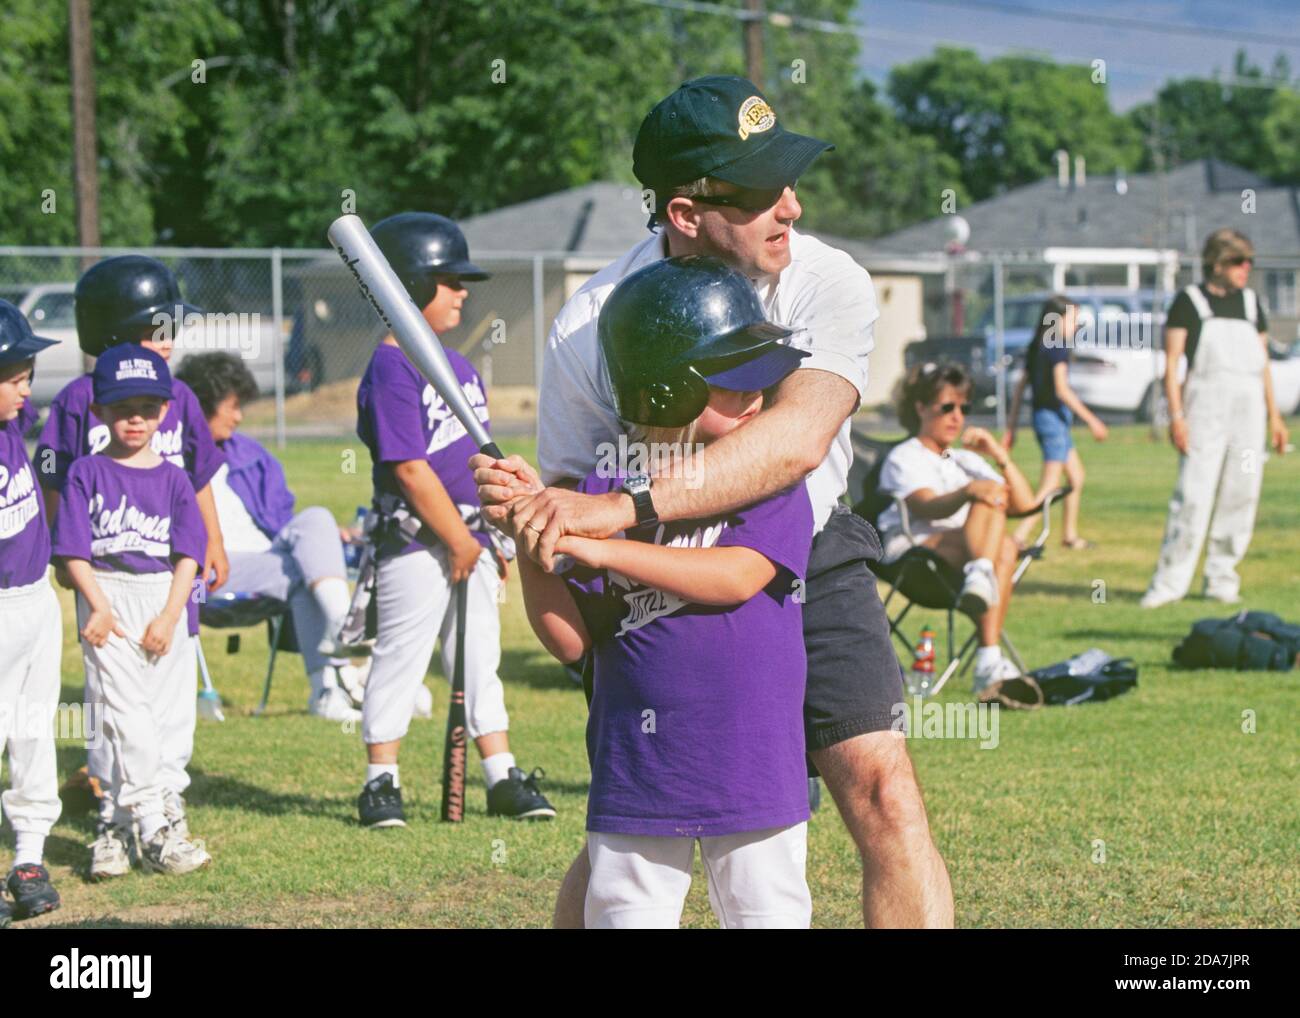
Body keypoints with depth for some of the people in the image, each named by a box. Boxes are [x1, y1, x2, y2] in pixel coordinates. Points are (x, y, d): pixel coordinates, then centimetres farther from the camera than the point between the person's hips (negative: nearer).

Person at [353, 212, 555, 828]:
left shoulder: (458, 366, 14)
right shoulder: (391, 370, -14)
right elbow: (410, 469, -18)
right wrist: (458, 541, -15)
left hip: (472, 540, 8)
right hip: (417, 546, -8)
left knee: (480, 662, 12)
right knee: (400, 660, -1)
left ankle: (502, 779, 18)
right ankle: (381, 781, 8)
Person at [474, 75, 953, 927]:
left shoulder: (830, 284, -20)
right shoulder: (591, 329, -18)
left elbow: (796, 440, -37)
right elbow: (574, 486, -8)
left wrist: (623, 509, -47)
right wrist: (530, 511, -35)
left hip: (809, 563, 0)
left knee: (881, 787, -15)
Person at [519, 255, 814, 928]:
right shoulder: (607, 487, 1)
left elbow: (736, 576, -18)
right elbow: (570, 641, -1)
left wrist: (602, 548, -21)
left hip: (754, 770, -1)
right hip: (635, 770, 1)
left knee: (767, 914, 7)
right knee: (626, 915, 7)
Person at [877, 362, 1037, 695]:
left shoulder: (966, 460, 31)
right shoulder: (903, 459, 11)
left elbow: (1025, 504, 21)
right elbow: (928, 507, -12)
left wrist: (999, 455, 7)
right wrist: (969, 492, -33)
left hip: (968, 551, 5)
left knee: (1005, 549, -33)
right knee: (991, 498, -29)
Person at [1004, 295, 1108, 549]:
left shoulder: (1036, 347, 12)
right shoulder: (1058, 348, -13)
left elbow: (1020, 387, 13)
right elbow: (1061, 390, -21)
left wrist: (1011, 426, 17)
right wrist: (1091, 420, -19)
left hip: (1041, 414, 9)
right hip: (1054, 415, -9)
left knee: (1076, 477, 19)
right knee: (1050, 485, -11)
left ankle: (1070, 535, 23)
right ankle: (1019, 536, -20)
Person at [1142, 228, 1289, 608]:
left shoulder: (1250, 303, 15)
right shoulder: (1189, 302, 1)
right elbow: (1171, 361, -3)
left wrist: (1274, 416, 15)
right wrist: (1176, 415, -12)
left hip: (1249, 409, 5)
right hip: (1205, 405, -5)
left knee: (1241, 497, 2)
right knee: (1193, 495, -11)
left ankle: (1222, 580, 11)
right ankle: (1169, 581, -7)